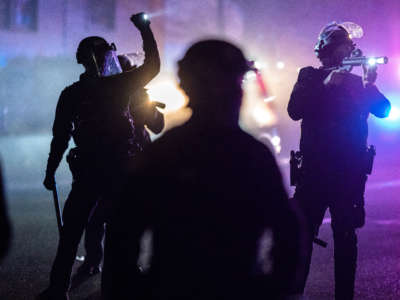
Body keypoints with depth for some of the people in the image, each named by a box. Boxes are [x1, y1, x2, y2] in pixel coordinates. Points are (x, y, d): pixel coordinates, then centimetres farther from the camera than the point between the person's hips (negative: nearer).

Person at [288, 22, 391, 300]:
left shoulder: (356, 82, 9)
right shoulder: (309, 77, 5)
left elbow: (384, 110, -2)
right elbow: (295, 110, -10)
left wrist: (370, 85, -18)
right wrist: (326, 85, -18)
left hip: (350, 171, 1)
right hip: (314, 169, -1)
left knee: (346, 237, 3)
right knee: (303, 234, -3)